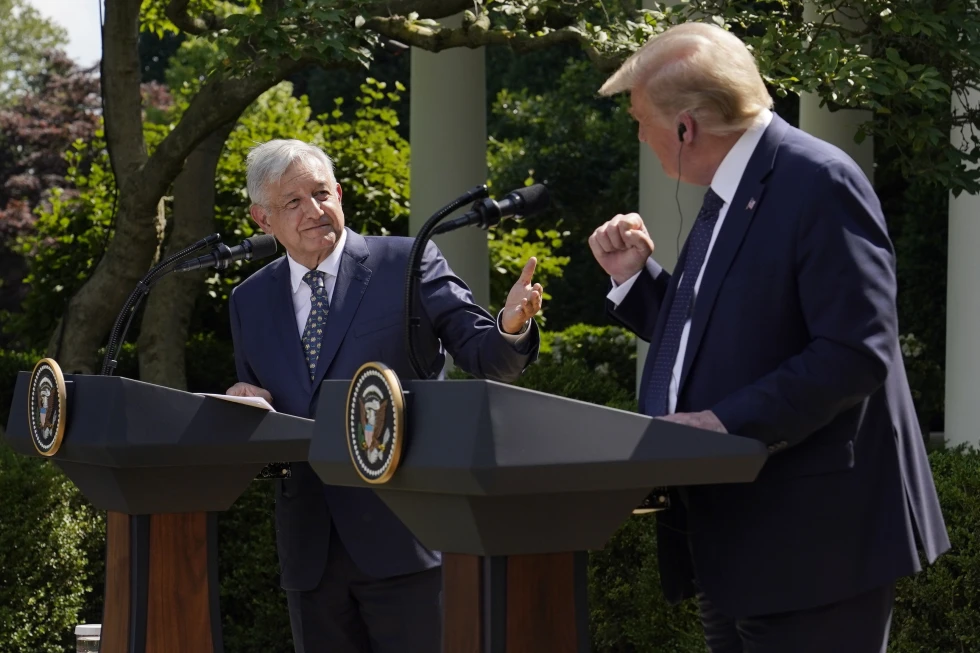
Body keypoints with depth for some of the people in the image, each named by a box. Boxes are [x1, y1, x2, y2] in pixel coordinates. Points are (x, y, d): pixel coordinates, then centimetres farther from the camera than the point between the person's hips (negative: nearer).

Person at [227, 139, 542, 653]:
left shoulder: (409, 264, -1)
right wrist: (245, 405, -5)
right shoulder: (249, 301, 11)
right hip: (310, 550, 4)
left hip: (405, 535, -4)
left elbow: (485, 357, -6)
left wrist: (511, 326, -28)